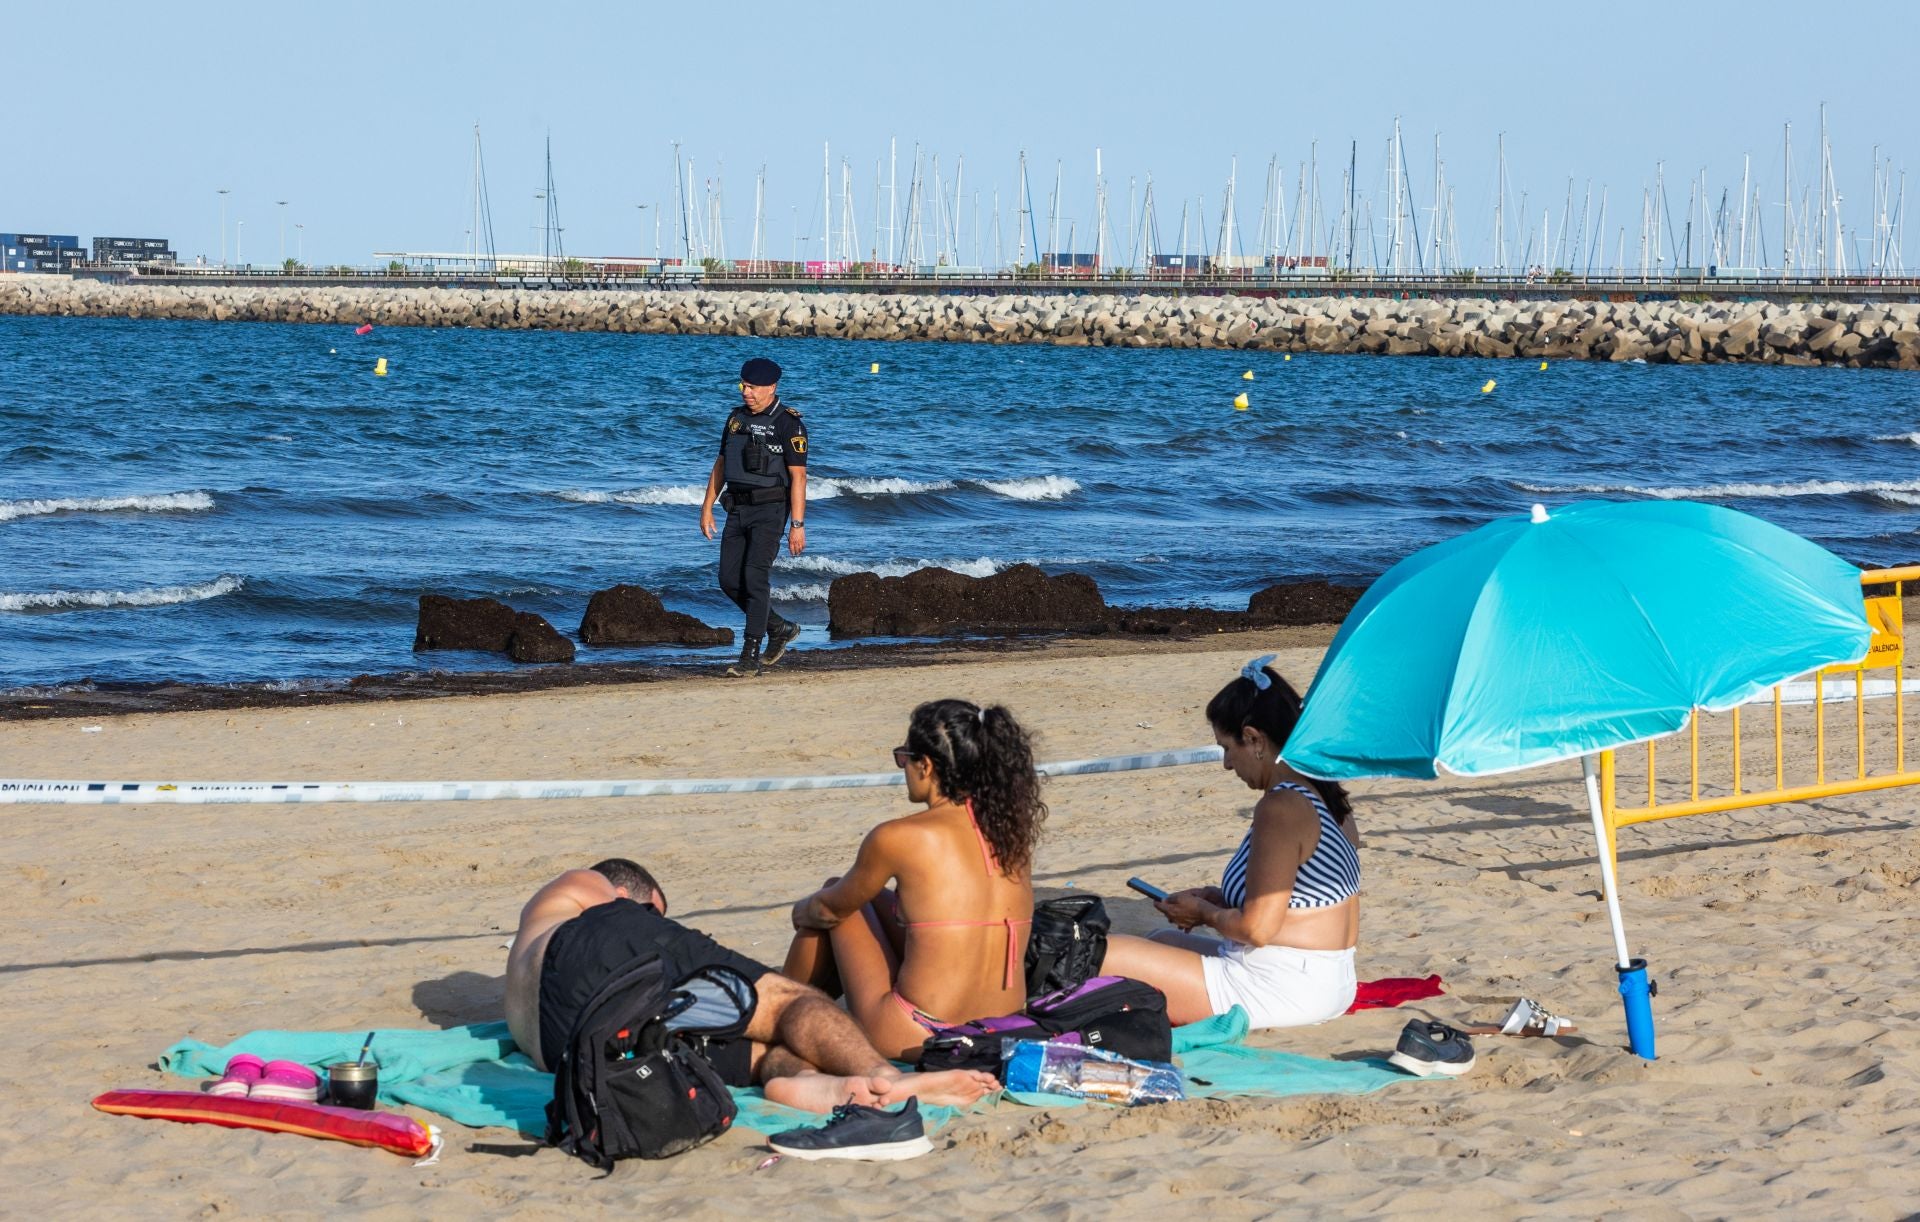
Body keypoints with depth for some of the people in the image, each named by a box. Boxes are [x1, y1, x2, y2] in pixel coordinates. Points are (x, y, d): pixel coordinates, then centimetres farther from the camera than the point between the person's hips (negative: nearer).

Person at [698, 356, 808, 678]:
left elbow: (798, 476, -12)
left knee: (755, 576, -15)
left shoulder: (788, 423, -10)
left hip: (770, 510, -7)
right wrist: (707, 507, 12)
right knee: (729, 580, 3)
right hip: (737, 509, 7)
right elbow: (721, 464, 18)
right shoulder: (737, 418, 11)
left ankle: (750, 656, -12)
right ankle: (780, 629, 22)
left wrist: (798, 525, -17)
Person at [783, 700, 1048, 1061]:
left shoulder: (898, 839, -13)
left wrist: (803, 911, 30)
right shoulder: (1009, 830, 3)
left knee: (839, 898, 19)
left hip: (916, 1042, -6)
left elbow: (831, 909, 5)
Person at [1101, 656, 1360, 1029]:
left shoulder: (1281, 808, -19)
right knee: (1163, 941, 33)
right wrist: (1220, 899, 14)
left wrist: (1203, 913, -2)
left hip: (1280, 991, -11)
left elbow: (1257, 927, -21)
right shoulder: (1325, 796, 10)